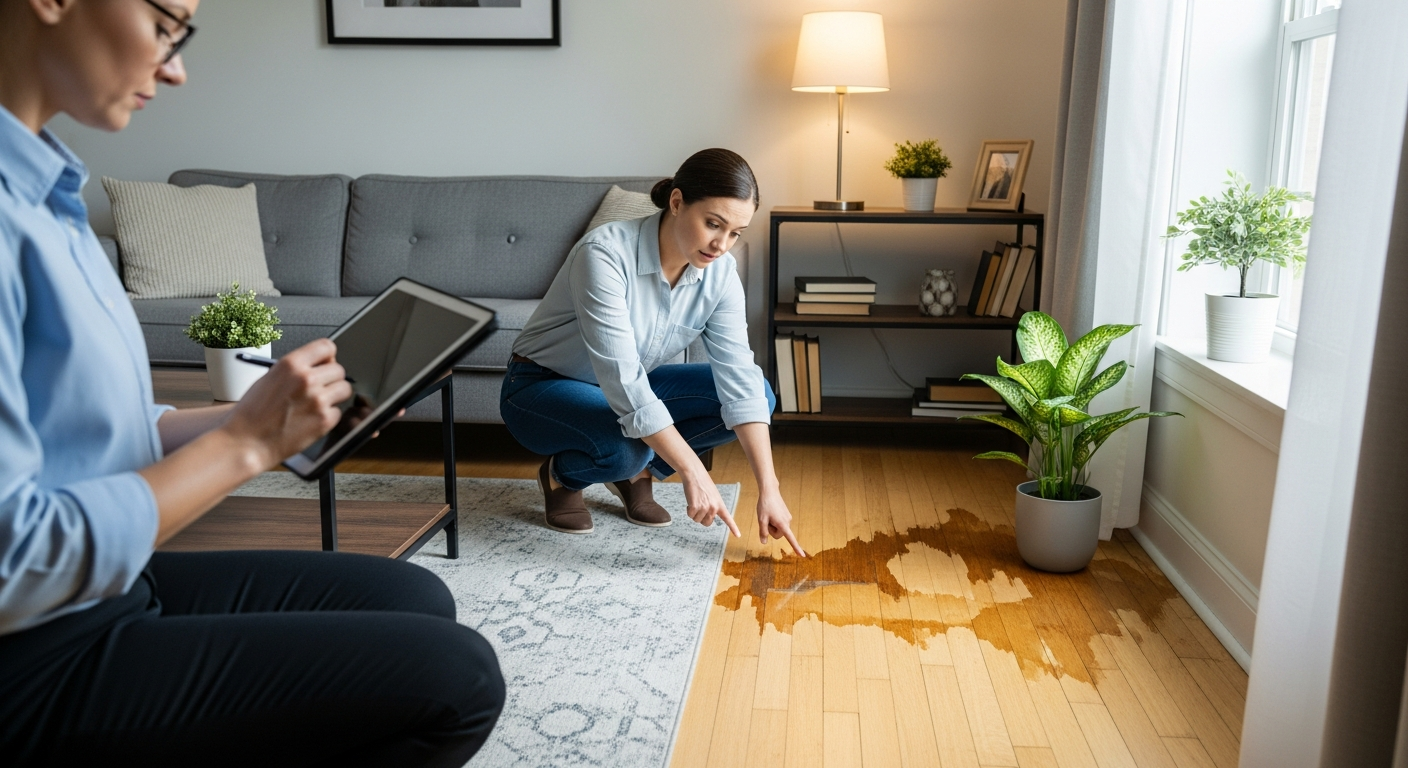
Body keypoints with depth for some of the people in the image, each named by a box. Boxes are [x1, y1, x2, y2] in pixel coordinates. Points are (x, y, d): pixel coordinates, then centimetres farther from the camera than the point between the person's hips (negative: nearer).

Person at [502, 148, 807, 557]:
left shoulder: (720, 273, -15)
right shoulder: (606, 253, -33)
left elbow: (740, 380, -19)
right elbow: (622, 379, -38)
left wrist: (768, 489, -25)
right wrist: (693, 472, -39)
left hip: (633, 387, 6)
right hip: (541, 386, -5)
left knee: (759, 392, -12)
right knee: (624, 447, -37)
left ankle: (637, 471, 4)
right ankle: (562, 474, -1)